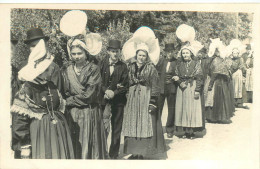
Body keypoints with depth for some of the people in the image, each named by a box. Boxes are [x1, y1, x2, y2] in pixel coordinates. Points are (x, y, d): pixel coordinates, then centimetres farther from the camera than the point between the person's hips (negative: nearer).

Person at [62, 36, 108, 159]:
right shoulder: (66, 70, 9)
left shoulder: (94, 69, -4)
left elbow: (88, 95, -11)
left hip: (89, 114, -3)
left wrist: (69, 101, -5)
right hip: (71, 114, 4)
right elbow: (64, 92, 8)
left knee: (88, 146, 2)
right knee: (73, 146, 7)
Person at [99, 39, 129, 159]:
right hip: (103, 100, 0)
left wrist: (114, 93, -14)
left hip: (118, 101, 0)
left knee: (116, 129, 7)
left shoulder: (123, 66, 1)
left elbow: (125, 86, -1)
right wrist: (106, 91, -13)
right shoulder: (102, 64, 2)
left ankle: (114, 155, 21)